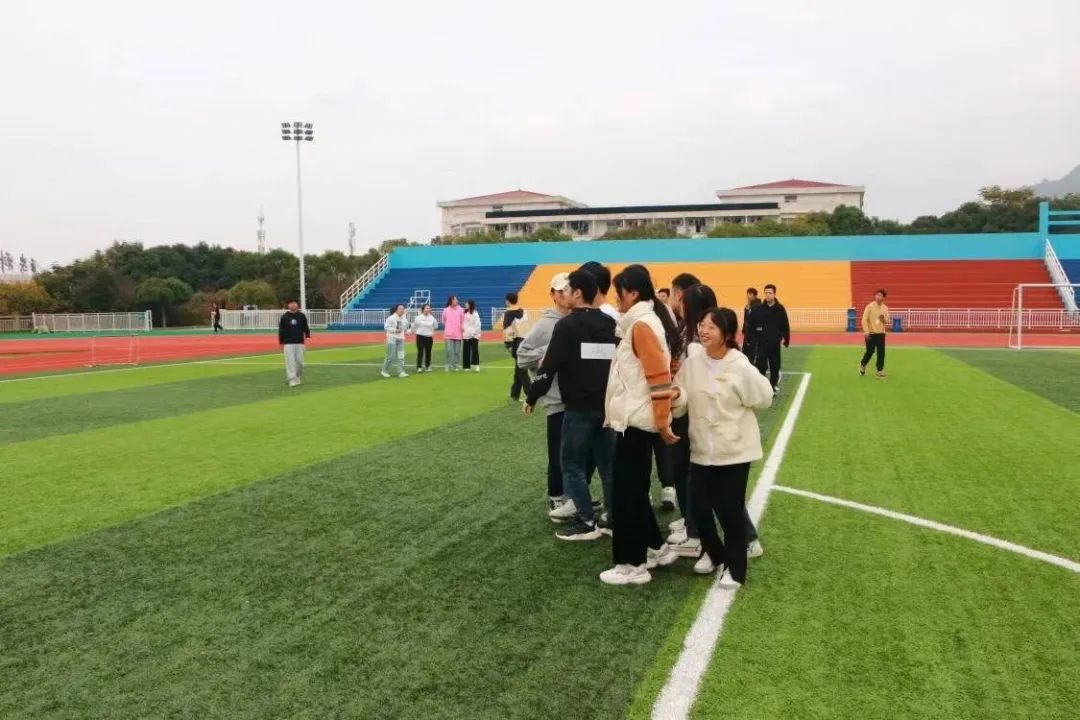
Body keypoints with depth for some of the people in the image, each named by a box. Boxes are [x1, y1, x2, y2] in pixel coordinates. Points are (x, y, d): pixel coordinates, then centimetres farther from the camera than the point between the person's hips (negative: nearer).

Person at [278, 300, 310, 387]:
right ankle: (292, 380, -7)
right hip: (288, 343, -1)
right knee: (290, 361, -8)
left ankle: (298, 378, 22)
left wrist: (307, 336, -8)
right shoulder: (284, 317, 3)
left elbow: (305, 327, 9)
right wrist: (281, 343, 4)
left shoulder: (302, 316, 5)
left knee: (299, 361, 3)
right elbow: (281, 330, 6)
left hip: (299, 343, 1)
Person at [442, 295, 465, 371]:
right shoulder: (446, 310, 3)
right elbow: (443, 321, 15)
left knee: (457, 351, 3)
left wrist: (462, 328, 0)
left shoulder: (460, 309, 2)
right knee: (449, 350, -6)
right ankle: (449, 366, -1)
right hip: (448, 334, -1)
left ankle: (456, 366, 11)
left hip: (458, 334, 1)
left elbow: (462, 320, 7)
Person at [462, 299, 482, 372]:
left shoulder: (475, 314, -7)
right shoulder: (465, 313, 12)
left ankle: (476, 366, -6)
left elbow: (477, 325, -9)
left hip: (474, 336, -6)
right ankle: (466, 366, 10)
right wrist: (463, 332, 8)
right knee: (466, 351, 6)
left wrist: (475, 333, -12)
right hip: (466, 335, 6)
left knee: (475, 351, -6)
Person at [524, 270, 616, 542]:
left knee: (573, 464, 4)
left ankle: (586, 522, 4)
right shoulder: (611, 324, 9)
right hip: (608, 406, 6)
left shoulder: (567, 325, -10)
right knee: (608, 464, 13)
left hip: (579, 408, -6)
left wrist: (531, 398, -2)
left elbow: (550, 366, -12)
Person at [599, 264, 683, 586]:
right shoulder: (644, 321, 13)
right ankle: (657, 548, 28)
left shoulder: (642, 325, -17)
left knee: (625, 493, -2)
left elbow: (659, 377, -21)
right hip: (635, 420, 10)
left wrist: (663, 423, -17)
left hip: (636, 421, -10)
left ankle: (633, 564, 7)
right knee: (634, 490, 17)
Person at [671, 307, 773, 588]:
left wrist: (730, 410, -1)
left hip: (734, 448, -4)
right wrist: (678, 396, -20)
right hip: (702, 447, 4)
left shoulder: (741, 368, -16)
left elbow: (764, 398, -5)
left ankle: (734, 567, 21)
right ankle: (712, 552, 37)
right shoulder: (692, 361, -4)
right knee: (699, 506, 10)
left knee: (730, 509, 2)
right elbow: (685, 401, 1)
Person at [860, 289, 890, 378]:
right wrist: (866, 331, -16)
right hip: (871, 333, -4)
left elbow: (887, 321, 10)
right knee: (870, 352, 1)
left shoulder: (885, 308, 6)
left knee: (881, 353, 0)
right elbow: (864, 319, -10)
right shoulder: (870, 306, -7)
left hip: (881, 334, 4)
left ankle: (880, 371, 10)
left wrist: (884, 318, -13)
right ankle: (862, 365, 27)